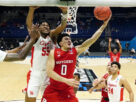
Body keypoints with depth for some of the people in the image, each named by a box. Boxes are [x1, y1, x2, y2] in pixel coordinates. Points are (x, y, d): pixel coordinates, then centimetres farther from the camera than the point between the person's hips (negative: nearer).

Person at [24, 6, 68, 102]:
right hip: (35, 73, -3)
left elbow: (62, 26, -8)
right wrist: (32, 9, -34)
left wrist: (65, 13, -25)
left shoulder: (52, 35, 8)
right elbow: (29, 23, -16)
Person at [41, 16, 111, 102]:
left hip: (68, 90, 2)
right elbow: (49, 71, -18)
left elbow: (92, 40, -10)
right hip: (53, 90, -2)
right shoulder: (53, 52, -9)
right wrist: (66, 80, -28)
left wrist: (103, 25, -18)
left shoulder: (75, 51, -2)